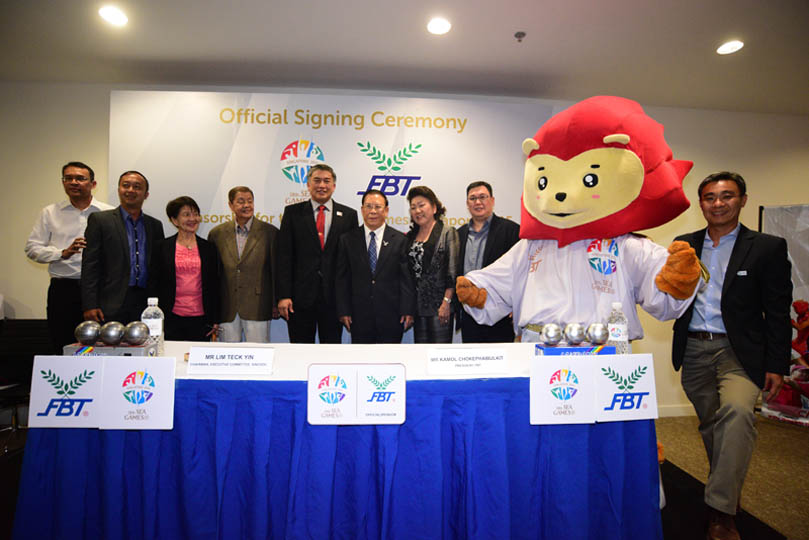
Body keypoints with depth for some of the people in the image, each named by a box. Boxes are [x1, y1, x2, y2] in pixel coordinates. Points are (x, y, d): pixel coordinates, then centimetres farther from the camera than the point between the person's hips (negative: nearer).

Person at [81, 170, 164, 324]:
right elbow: (90, 265, -1)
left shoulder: (155, 225, 14)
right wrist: (90, 306, -8)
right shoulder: (99, 220, 4)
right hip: (112, 305, -3)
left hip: (146, 305, 3)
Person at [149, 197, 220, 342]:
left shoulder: (209, 248, 9)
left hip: (200, 319, 1)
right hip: (171, 319, -1)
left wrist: (215, 321, 6)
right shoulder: (162, 247, 6)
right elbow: (153, 284, 6)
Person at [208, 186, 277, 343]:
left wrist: (276, 306, -1)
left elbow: (276, 270, 1)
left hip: (257, 308, -2)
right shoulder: (217, 233, 7)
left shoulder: (270, 232, 0)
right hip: (227, 311, 2)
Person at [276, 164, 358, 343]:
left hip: (334, 296, 1)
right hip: (300, 296, 0)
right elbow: (284, 256, 0)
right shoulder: (293, 213, 5)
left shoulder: (348, 215, 6)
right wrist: (284, 295, -8)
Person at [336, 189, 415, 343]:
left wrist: (408, 311, -6)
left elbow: (407, 278, -1)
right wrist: (343, 311, -2)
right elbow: (342, 279, 4)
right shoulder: (348, 240, 4)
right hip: (359, 317, 1)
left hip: (391, 315, -1)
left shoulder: (400, 240, 1)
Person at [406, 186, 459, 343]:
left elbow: (453, 271, -10)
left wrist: (446, 302, -16)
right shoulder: (411, 236, 12)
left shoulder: (448, 232, -4)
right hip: (417, 306, 5)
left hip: (439, 306, -5)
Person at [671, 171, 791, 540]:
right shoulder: (685, 245, 8)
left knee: (737, 411, -25)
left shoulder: (767, 248, 0)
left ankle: (721, 508, -14)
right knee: (710, 423, 13)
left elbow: (778, 312, -1)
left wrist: (776, 366, -5)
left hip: (739, 351, -3)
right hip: (694, 350, 3)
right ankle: (726, 485, 35)